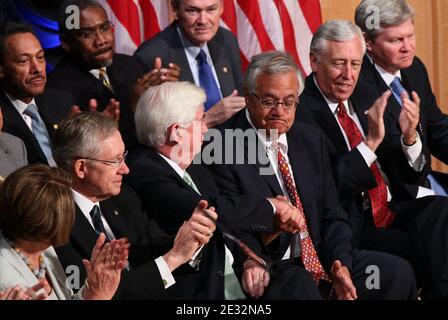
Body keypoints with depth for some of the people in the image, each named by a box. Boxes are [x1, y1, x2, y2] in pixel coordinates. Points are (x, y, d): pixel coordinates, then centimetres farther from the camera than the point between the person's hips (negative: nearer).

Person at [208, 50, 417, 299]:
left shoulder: (311, 139, 15)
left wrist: (340, 263, -5)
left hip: (322, 259, 7)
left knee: (397, 271, -12)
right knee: (302, 285, -39)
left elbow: (333, 215, 14)